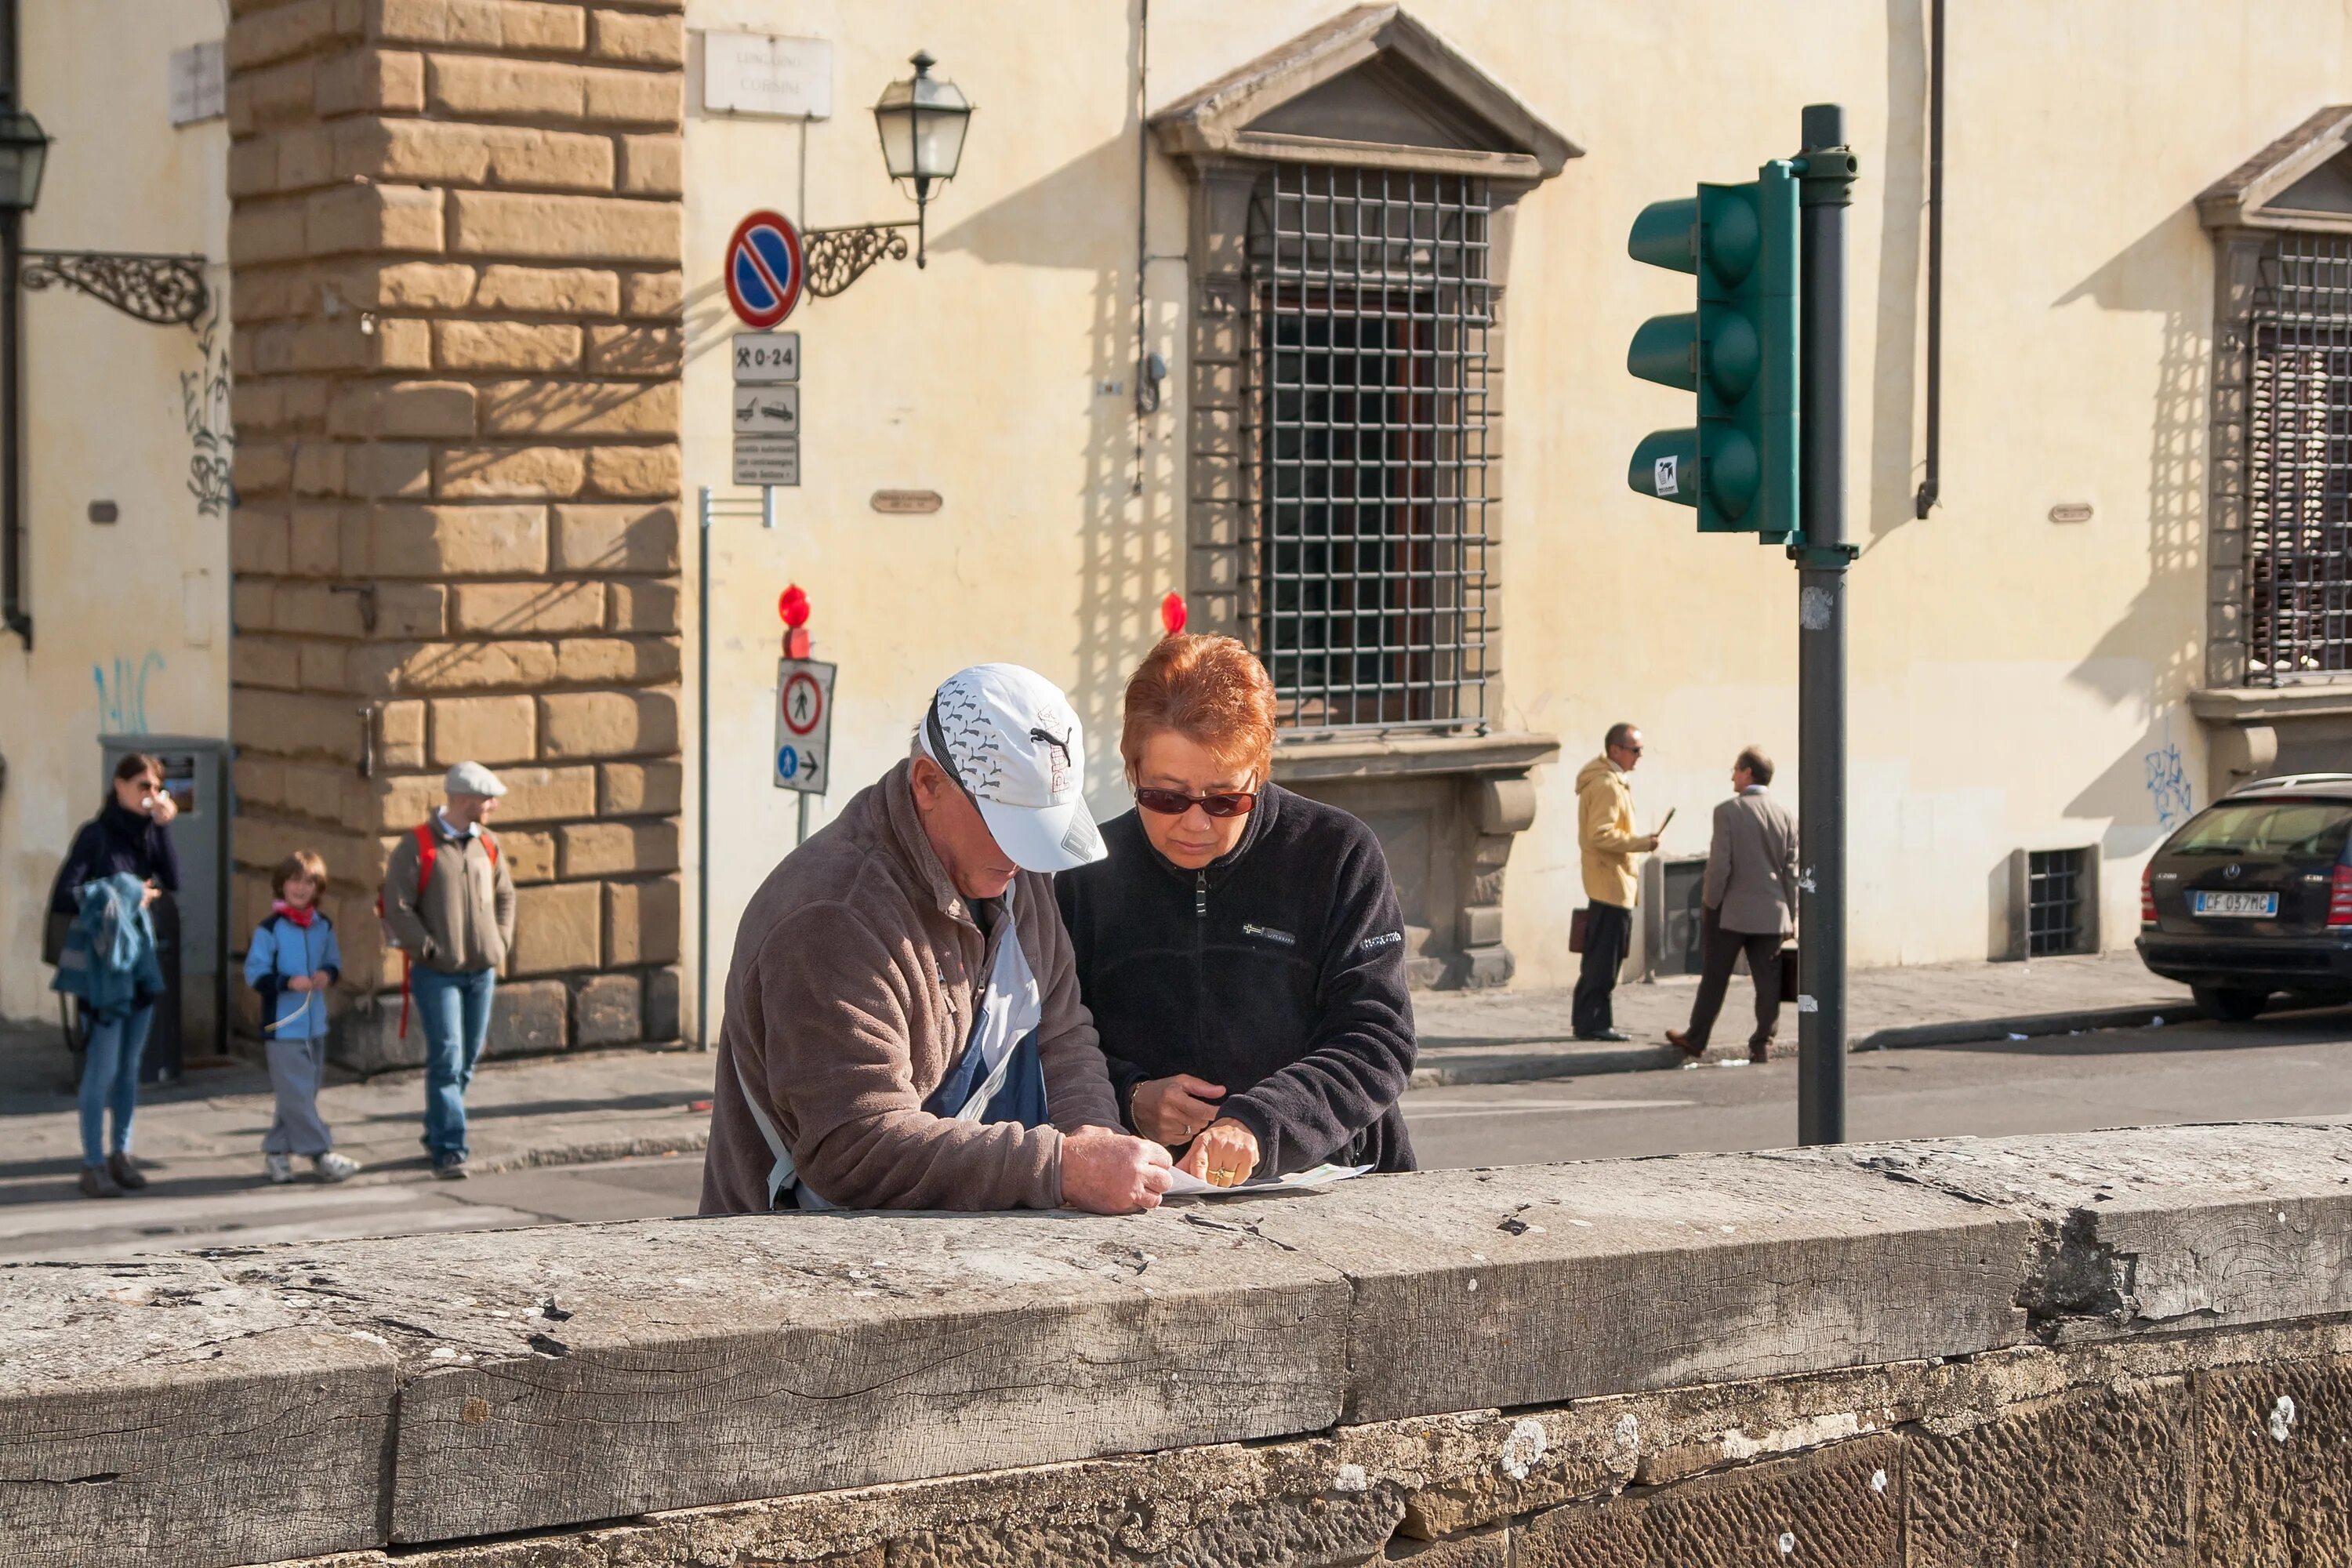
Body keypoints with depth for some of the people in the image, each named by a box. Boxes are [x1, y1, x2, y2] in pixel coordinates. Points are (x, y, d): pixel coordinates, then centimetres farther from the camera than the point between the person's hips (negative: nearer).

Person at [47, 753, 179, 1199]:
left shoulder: (147, 832, 7)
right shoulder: (97, 834, -10)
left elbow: (172, 881, -6)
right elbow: (62, 898, -14)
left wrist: (163, 828, -12)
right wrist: (120, 898, -14)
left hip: (142, 960, 6)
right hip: (105, 962, -6)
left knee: (129, 1065, 12)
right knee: (102, 1068, -5)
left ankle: (120, 1154, 21)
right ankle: (93, 1166, 0)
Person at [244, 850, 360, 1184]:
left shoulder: (323, 926, 7)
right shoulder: (269, 929, -10)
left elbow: (334, 959, 17)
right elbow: (255, 973, -11)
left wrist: (328, 973, -5)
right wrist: (288, 982, -24)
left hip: (315, 1025, 6)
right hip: (282, 1027, -6)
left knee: (303, 1093, 11)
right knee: (296, 1094, -7)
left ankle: (276, 1152, 21)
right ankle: (321, 1154, -5)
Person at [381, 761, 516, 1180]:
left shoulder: (487, 846, 9)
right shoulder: (418, 845, -10)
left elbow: (504, 894, 23)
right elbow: (396, 906, -12)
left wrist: (501, 942, 11)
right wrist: (427, 948, -14)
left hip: (482, 971, 6)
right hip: (437, 973, -6)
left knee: (467, 1060, 13)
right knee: (446, 1060, -11)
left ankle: (437, 1131, 31)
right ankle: (449, 1151, -12)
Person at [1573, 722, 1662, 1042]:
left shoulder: (1614, 781, 17)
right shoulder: (1607, 785, -16)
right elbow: (1601, 835, -23)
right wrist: (1641, 843, -19)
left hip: (1607, 881, 11)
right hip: (1612, 882, -11)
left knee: (1600, 955, 13)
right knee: (1605, 957, -7)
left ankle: (1587, 1020, 18)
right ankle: (1593, 1022, -5)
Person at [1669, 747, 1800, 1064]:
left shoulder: (1728, 811, -10)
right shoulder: (1785, 815, 2)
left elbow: (1719, 865, -13)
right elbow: (1792, 869, 4)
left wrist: (1709, 904, -2)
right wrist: (1792, 914, 9)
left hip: (1732, 911, -3)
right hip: (1772, 914, 3)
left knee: (1714, 978, 8)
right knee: (1767, 980, 5)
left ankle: (1696, 1039, 17)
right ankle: (1763, 1044, 4)